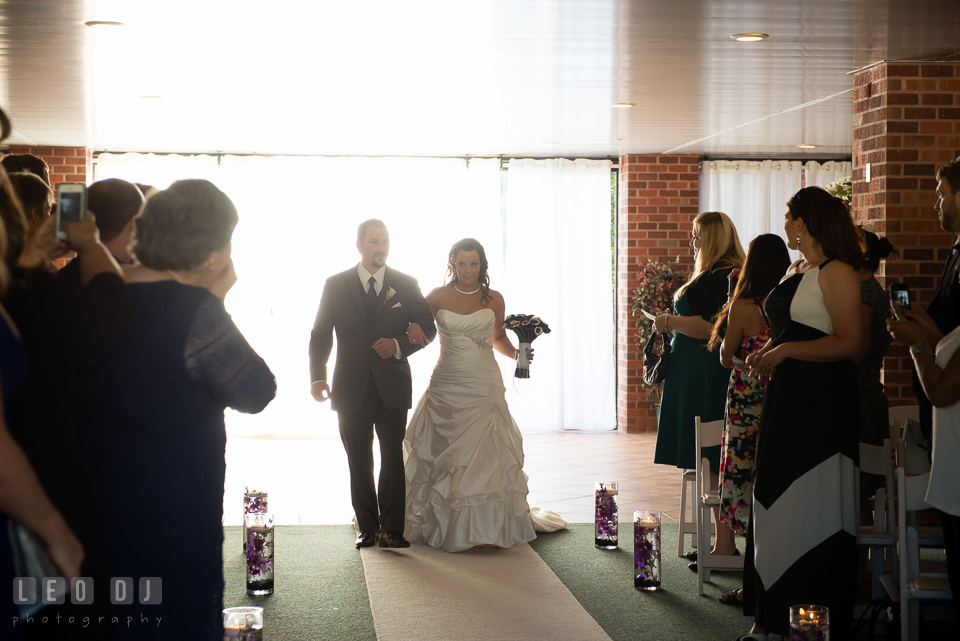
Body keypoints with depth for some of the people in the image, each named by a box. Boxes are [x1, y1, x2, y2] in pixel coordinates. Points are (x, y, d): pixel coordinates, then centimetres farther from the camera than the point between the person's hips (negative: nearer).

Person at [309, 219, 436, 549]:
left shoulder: (406, 285, 4)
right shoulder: (336, 285, 4)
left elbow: (428, 329, 7)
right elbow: (320, 334, 5)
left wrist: (399, 344, -12)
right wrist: (317, 377, -7)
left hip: (392, 386, 0)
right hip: (351, 388, 1)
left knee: (393, 459, -1)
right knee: (359, 463, 7)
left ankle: (392, 528, 7)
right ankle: (367, 527, 16)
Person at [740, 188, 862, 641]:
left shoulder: (837, 273, -10)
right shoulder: (794, 271, 16)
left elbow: (849, 343, -18)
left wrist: (785, 351, -18)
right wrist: (765, 354, 8)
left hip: (823, 402, -9)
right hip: (785, 399, 9)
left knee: (813, 513, -4)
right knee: (775, 503, 8)